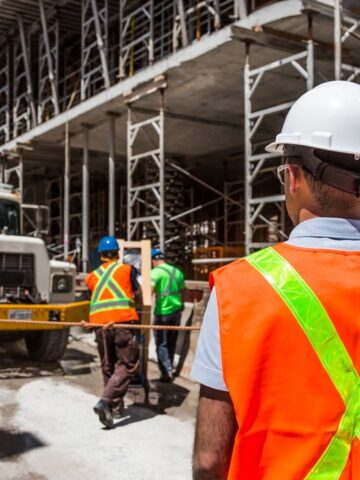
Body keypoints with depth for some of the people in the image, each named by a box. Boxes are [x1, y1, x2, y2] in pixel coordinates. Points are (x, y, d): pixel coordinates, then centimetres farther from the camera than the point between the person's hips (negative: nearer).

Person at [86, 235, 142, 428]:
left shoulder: (92, 276, 18)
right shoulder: (127, 269, 11)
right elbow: (138, 296, 18)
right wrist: (135, 303, 41)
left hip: (99, 323, 4)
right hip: (123, 320, -4)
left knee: (108, 366, 16)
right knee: (126, 365, 0)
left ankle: (116, 406, 23)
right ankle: (105, 401, -17)